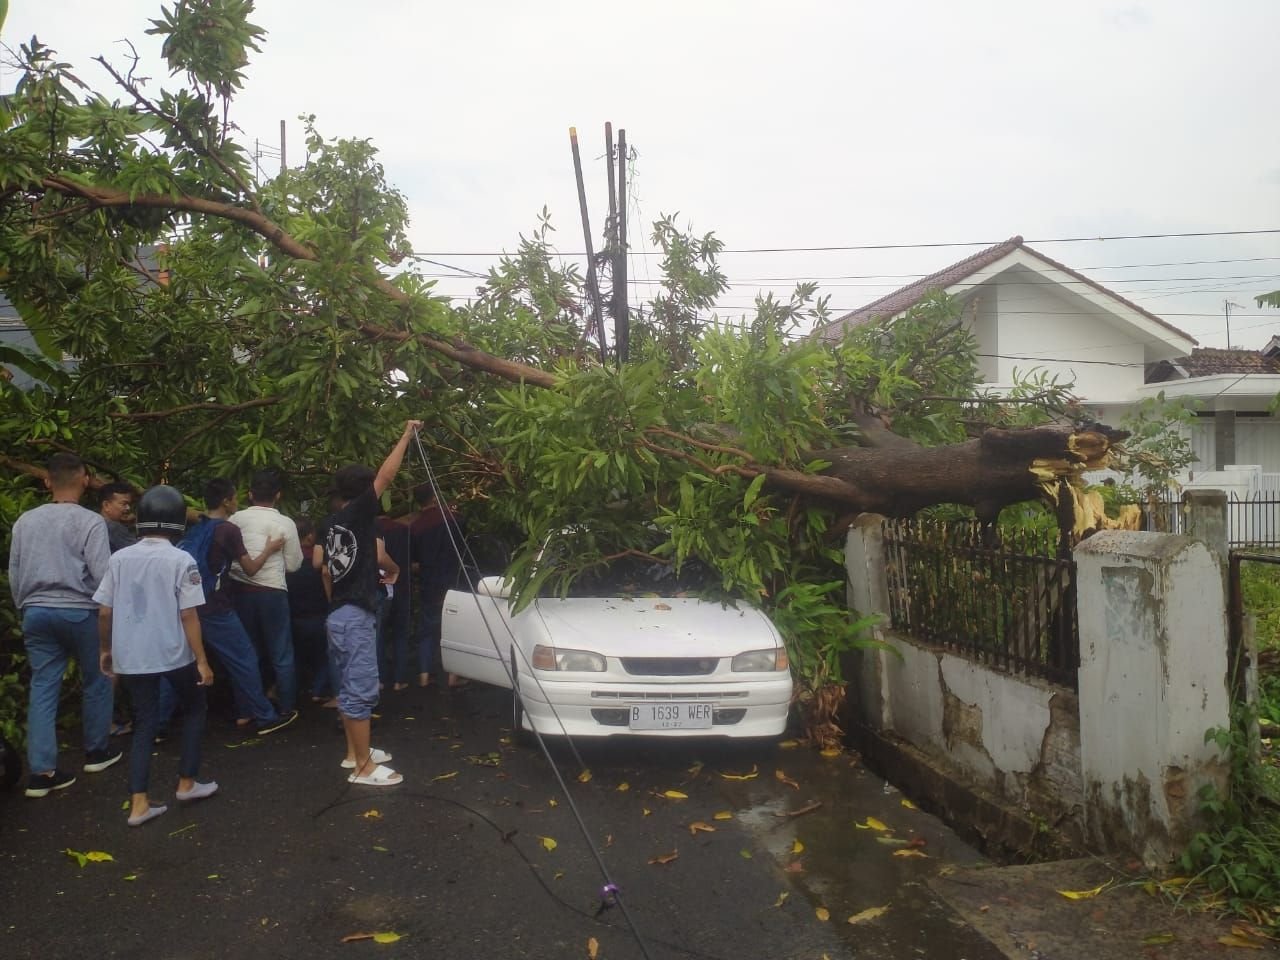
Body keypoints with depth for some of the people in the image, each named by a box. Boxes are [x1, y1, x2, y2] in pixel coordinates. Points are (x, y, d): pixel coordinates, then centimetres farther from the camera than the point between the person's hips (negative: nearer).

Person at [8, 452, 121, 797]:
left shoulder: (25, 521, 6)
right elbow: (102, 573, -16)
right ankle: (96, 752, 25)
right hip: (78, 611, -4)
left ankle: (41, 771, 5)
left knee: (43, 687, 6)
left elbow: (14, 573, 12)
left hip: (36, 612, 5)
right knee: (96, 681, 14)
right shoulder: (90, 521, -11)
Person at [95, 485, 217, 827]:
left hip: (131, 656, 4)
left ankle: (139, 803, 8)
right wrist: (202, 660, -9)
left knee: (145, 724, 12)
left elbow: (104, 612, 3)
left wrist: (105, 649, 18)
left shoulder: (119, 559, 0)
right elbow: (188, 615, -14)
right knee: (194, 710, 19)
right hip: (173, 654, -4)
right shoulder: (181, 561, -12)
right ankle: (186, 783, 21)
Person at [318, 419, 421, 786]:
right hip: (355, 616, -10)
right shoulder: (357, 514, -12)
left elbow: (324, 566, 17)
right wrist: (407, 435, -10)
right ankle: (364, 767, 0)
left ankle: (354, 752, 28)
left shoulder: (332, 523, 12)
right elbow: (386, 475, -16)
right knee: (360, 691, -5)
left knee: (350, 688, 17)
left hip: (340, 613, 10)